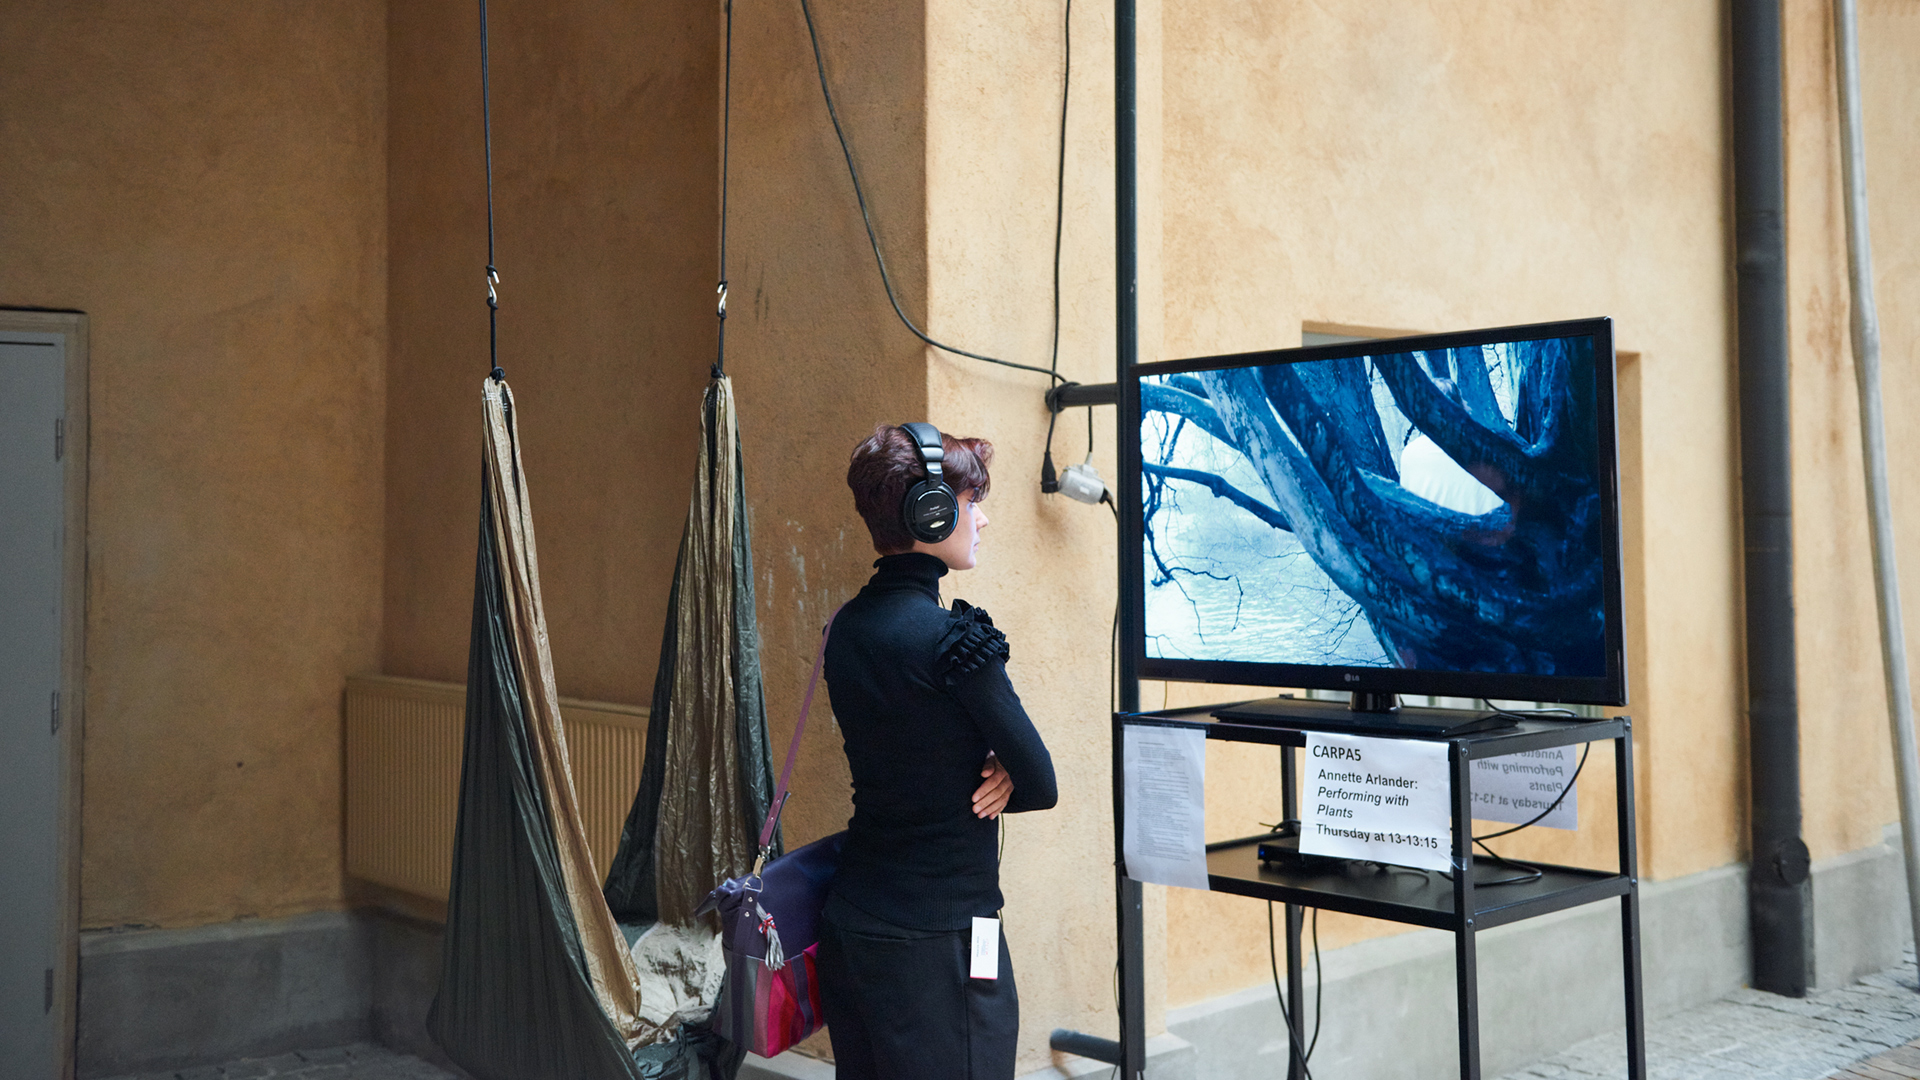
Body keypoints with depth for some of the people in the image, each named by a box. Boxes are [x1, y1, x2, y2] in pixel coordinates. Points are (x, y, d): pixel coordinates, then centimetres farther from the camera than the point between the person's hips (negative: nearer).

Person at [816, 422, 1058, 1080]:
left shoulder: (849, 626, 6)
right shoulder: (952, 637, -18)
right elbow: (1041, 784, -12)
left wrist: (985, 773, -4)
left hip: (850, 926, 8)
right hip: (935, 940, -8)